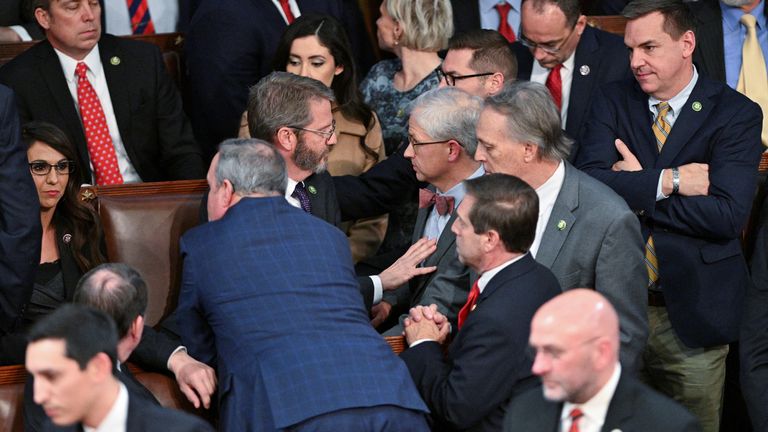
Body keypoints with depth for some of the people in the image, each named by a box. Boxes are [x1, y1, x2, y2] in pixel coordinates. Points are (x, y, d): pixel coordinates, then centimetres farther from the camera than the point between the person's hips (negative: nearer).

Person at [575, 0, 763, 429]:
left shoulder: (736, 114, -6)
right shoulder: (614, 101, 4)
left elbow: (728, 214, -18)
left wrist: (635, 190, -13)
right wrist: (668, 181, -19)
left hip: (692, 312, -2)